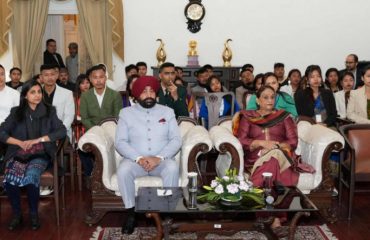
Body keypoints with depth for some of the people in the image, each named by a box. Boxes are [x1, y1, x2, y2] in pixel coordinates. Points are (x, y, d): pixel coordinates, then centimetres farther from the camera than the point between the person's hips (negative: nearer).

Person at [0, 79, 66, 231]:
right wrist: (20, 142, -10)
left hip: (40, 154, -1)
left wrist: (37, 140, -10)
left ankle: (34, 214, -10)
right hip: (18, 154, 1)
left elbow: (62, 131, -3)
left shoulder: (49, 111, 9)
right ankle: (17, 214, -7)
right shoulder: (16, 112, 11)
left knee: (30, 177, -33)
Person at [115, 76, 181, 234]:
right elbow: (120, 142, -2)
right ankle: (131, 214, -17)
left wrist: (159, 157, -18)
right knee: (123, 170, -32)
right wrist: (138, 158, -19)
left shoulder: (167, 111, 9)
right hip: (135, 159, 0)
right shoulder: (126, 113, 7)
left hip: (162, 160, 0)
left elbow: (176, 140, -1)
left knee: (173, 168, -33)